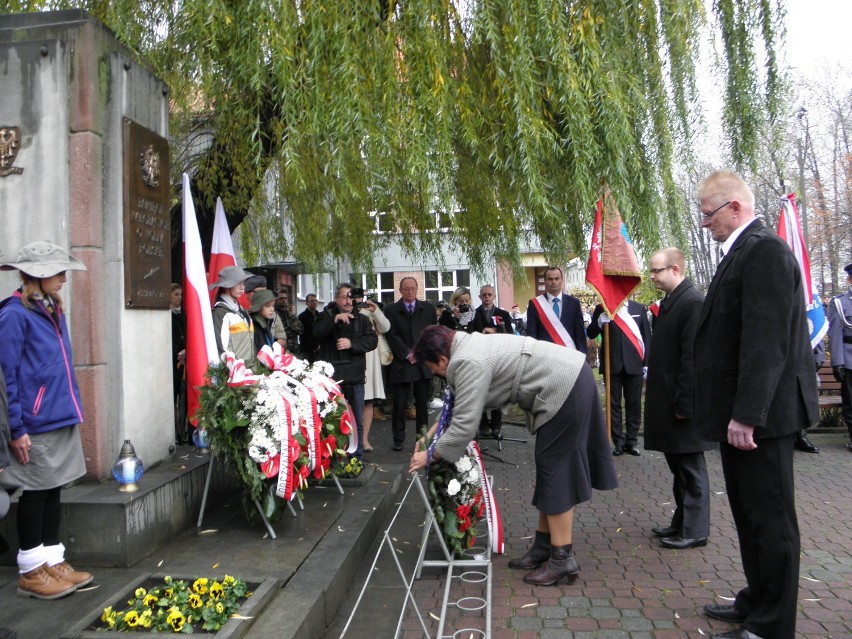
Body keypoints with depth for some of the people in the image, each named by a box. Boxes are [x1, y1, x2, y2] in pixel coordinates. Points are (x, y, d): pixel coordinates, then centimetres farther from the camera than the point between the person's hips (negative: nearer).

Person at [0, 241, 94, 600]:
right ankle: (31, 571, 19)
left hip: (61, 421, 8)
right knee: (36, 493, 4)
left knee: (53, 491, 15)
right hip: (35, 426, -8)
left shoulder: (54, 312, 12)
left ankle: (53, 562, 27)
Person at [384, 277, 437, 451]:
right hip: (401, 363, -2)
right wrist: (408, 354, -10)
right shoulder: (391, 310, 3)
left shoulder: (428, 308, 11)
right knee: (399, 404, 1)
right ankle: (398, 440, 11)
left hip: (423, 363, 2)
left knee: (423, 403, 7)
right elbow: (391, 335, -3)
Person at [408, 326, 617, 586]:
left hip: (565, 387, -11)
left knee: (555, 470, -3)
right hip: (572, 378, 11)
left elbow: (464, 425, -20)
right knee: (551, 469, 15)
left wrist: (431, 455, -7)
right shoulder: (469, 345, 12)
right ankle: (543, 547, 25)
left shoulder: (468, 363, -20)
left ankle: (562, 559, 6)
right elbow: (459, 407, 22)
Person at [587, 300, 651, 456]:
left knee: (634, 405, 6)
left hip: (634, 365, 1)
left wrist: (647, 362, 2)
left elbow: (647, 337, 7)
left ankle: (631, 441, 16)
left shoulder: (640, 308, 6)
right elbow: (591, 334, -1)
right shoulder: (602, 309, 3)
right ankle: (618, 442, 11)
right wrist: (599, 322, -20)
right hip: (612, 365, -1)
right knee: (614, 404, 4)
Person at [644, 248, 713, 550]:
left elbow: (693, 357, -21)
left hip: (682, 401, -9)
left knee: (690, 467, 3)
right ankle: (681, 521, 30)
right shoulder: (669, 302, 13)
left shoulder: (693, 302, -17)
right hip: (667, 400, 9)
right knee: (678, 465, 18)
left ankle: (695, 531, 14)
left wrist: (684, 404, -20)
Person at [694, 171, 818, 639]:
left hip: (758, 413, -10)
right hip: (743, 411, 10)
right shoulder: (743, 252, 15)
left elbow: (766, 341, -23)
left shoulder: (764, 251, -16)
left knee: (769, 517, 2)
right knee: (750, 514, 20)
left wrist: (745, 415, -24)